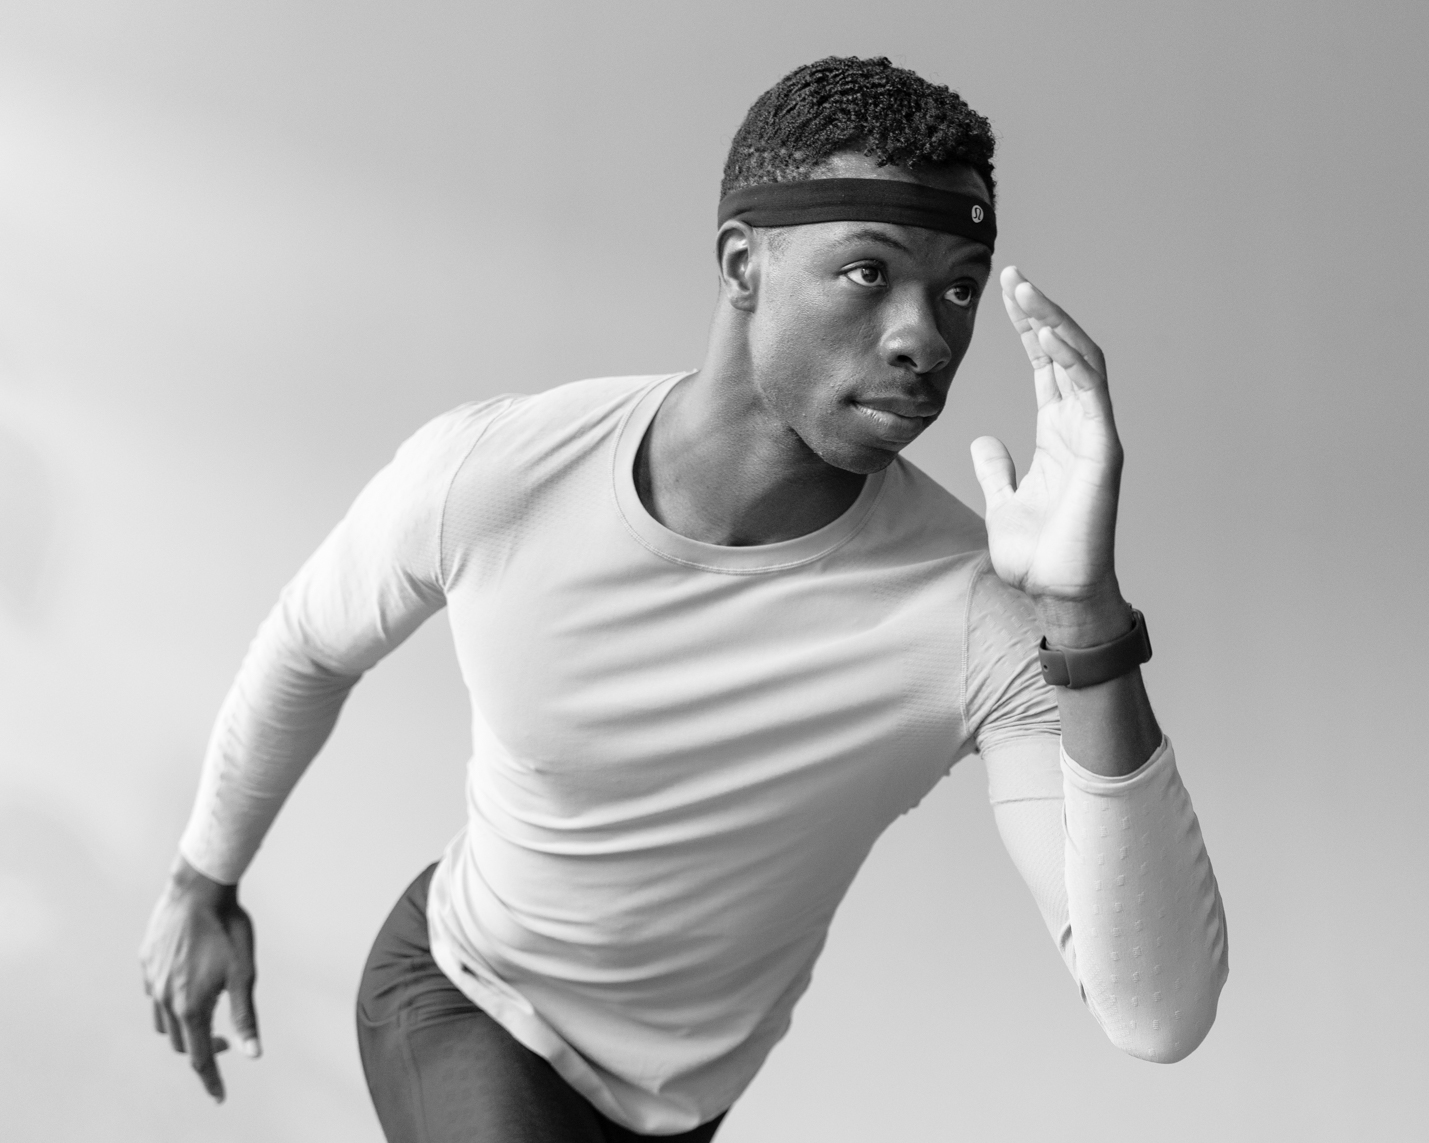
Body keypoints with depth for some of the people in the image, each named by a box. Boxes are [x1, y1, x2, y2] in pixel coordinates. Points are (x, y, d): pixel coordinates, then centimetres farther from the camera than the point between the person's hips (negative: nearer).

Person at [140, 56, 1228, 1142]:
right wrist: (202, 882, 9)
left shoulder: (981, 616, -32)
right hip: (450, 985, -1)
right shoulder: (484, 476, -28)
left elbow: (1162, 1016, -38)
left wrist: (1088, 620, -48)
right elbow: (311, 644, -5)